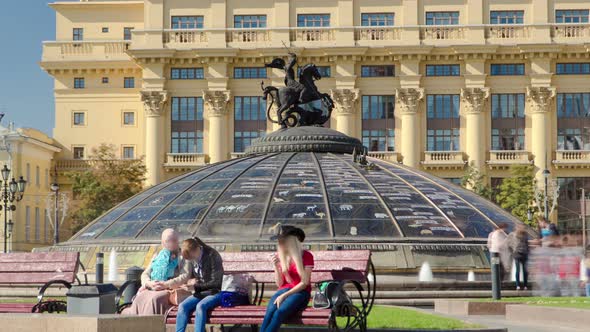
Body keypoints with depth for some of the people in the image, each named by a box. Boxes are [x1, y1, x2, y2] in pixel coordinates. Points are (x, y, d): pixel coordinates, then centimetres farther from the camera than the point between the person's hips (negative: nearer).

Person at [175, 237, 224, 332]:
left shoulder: (212, 256, -15)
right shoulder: (194, 260, 5)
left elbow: (216, 282, -16)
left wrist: (196, 285, -20)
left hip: (215, 292, -6)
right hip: (200, 292, 6)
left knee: (200, 306, -34)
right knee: (182, 306, -20)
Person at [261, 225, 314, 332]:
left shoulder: (307, 255, -3)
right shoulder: (280, 256, 9)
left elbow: (304, 283, -8)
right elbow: (280, 284, 8)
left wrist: (284, 295, -16)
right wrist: (275, 266, -9)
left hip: (300, 293, -4)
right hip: (284, 291, 4)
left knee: (279, 313, -34)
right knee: (269, 312, -31)